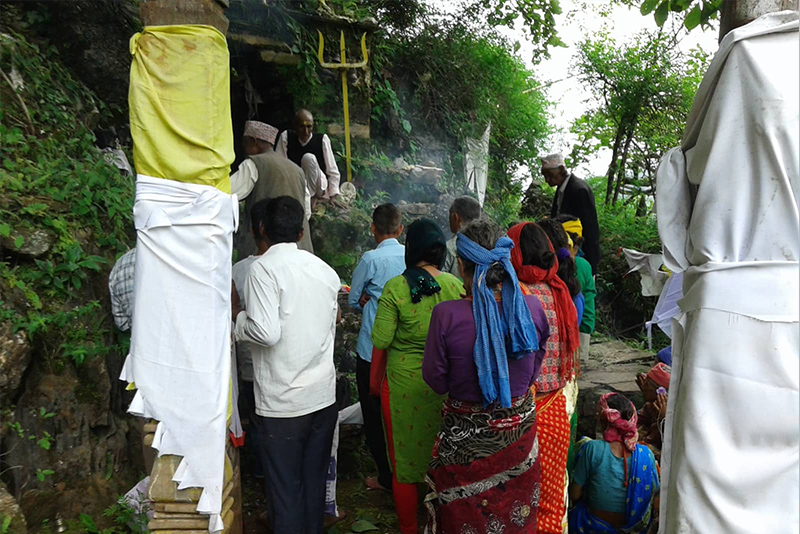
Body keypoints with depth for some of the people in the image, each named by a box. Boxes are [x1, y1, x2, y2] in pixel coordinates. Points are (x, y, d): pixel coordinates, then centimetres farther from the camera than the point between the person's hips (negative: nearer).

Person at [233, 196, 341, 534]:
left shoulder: (263, 267, -13)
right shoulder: (325, 270, 6)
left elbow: (266, 332, -22)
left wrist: (237, 313, -5)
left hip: (282, 402, -6)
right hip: (324, 395, 6)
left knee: (285, 487, 9)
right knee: (314, 480, 19)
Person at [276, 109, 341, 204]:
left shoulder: (322, 139, -4)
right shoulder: (286, 137, -2)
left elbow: (333, 172, -5)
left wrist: (333, 197, -14)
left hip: (319, 187, 0)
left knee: (309, 158, -27)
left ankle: (312, 198, -16)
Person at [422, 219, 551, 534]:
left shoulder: (447, 315, -25)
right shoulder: (532, 308, -15)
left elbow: (436, 381, -12)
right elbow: (533, 372, 0)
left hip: (466, 435, -3)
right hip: (519, 428, 3)